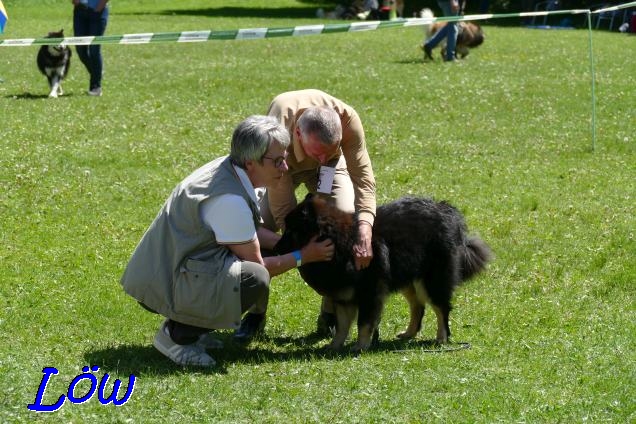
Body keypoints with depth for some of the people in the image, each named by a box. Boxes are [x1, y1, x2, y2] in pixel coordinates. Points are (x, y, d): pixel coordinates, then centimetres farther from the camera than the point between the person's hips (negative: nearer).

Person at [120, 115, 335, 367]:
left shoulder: (227, 170, 4)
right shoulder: (230, 200, -24)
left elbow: (251, 230, 21)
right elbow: (256, 266, -13)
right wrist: (302, 256, -1)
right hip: (162, 286, -10)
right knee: (255, 279, -26)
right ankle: (177, 335, -11)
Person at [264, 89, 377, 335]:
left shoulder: (347, 119, -39)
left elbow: (363, 179, -35)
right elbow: (283, 209, -39)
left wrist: (365, 235, -49)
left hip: (331, 167, 2)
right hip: (282, 165, -1)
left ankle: (330, 315, -8)